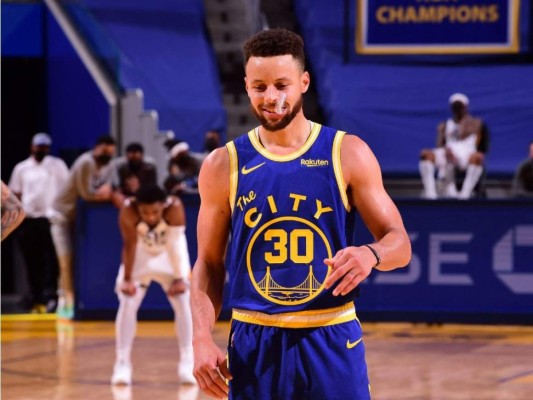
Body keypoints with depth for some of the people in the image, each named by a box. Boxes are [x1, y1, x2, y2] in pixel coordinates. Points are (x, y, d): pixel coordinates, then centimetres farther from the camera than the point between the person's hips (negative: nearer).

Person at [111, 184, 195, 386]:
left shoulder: (175, 207, -36)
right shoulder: (128, 211, -34)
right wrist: (127, 279, -24)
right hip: (140, 258, 0)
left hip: (168, 258, 0)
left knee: (183, 303, -7)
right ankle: (122, 363, -2)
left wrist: (179, 278, -29)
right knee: (127, 304, -9)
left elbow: (176, 243, -30)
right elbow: (130, 245, -27)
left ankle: (187, 363, 1)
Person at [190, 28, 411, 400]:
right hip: (254, 344, 1)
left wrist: (371, 254, -24)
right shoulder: (224, 166, 2)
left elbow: (400, 243, -1)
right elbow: (209, 264, 8)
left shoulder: (347, 154, -2)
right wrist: (202, 338, -6)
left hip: (331, 341, -1)